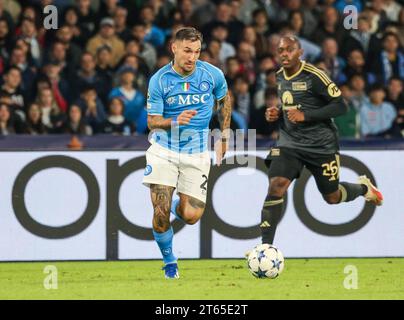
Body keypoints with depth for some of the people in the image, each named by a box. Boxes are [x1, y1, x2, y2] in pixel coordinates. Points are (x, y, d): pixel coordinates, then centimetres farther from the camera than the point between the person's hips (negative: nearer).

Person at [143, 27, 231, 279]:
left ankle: (177, 205, 29)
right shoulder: (159, 80, -9)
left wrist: (224, 136, 15)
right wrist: (175, 121, -28)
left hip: (196, 152, 1)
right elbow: (152, 121, -7)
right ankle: (169, 261, 14)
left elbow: (224, 99, 15)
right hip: (164, 149, -1)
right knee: (160, 214, -11)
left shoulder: (212, 74, -6)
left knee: (191, 216, -9)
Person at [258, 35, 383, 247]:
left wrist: (305, 115, -24)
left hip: (321, 143, -4)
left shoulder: (314, 76, -16)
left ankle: (363, 187, 45)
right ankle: (266, 245, -17)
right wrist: (277, 114, 1)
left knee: (332, 197, 10)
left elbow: (340, 106, -17)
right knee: (276, 186, -19)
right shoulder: (280, 77, 6)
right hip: (290, 142, 4)